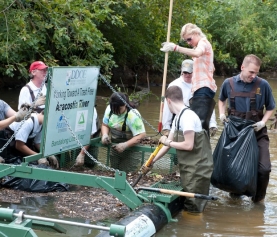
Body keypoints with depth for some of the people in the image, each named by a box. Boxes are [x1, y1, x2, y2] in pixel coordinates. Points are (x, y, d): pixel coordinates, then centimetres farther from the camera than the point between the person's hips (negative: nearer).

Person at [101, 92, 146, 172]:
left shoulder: (133, 115, -26)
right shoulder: (109, 109, -7)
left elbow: (141, 135, -28)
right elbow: (105, 125, 8)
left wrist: (125, 145, -36)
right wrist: (105, 135, -14)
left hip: (131, 149, -6)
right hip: (115, 148, 6)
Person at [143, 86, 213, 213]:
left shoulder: (187, 116, -19)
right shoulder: (178, 117, 10)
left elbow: (188, 145, -23)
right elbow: (168, 143, 14)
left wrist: (168, 142, -9)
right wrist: (152, 162, 12)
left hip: (197, 169, -9)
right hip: (188, 168, 9)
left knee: (193, 208, -2)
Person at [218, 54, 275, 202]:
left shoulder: (263, 85, -9)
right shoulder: (229, 83, -2)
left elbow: (270, 108, 4)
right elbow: (221, 100, 20)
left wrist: (263, 122, -12)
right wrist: (221, 113, 3)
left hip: (257, 133, -2)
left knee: (264, 168, -12)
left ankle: (258, 199, 10)